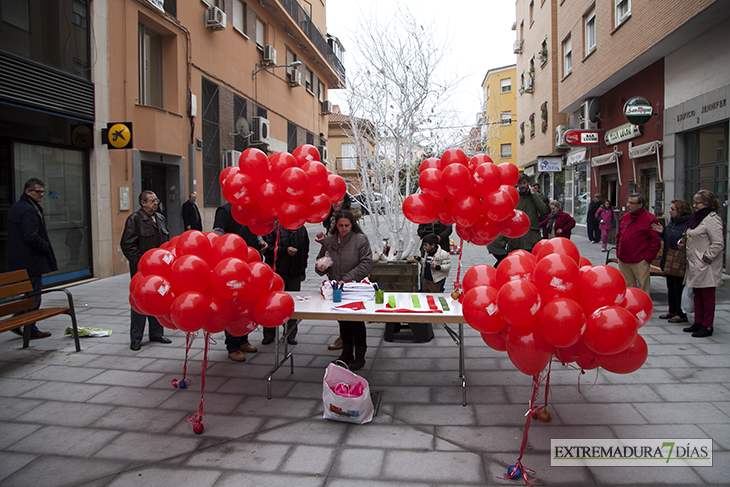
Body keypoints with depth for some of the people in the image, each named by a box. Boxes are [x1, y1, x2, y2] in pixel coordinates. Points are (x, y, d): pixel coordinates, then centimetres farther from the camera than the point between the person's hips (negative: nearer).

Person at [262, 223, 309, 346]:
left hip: (295, 274, 4)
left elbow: (305, 251, 18)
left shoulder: (301, 229, 10)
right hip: (276, 272, -3)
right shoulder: (274, 227, -6)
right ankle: (269, 334, 19)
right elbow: (268, 248, -11)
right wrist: (285, 250, -20)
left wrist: (302, 271, 17)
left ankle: (290, 334, 20)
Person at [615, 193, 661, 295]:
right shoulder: (625, 217, 13)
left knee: (643, 291, -2)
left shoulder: (650, 219, -7)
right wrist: (618, 253, 12)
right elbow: (618, 236, 20)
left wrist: (647, 258, -12)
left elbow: (655, 242, -9)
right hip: (623, 261, 6)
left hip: (640, 262, -6)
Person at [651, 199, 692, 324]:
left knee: (679, 289, 0)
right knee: (671, 287, 18)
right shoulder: (672, 222, 11)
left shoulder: (688, 224, -17)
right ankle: (672, 311, 32)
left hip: (680, 264, -9)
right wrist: (663, 231, 5)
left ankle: (682, 315, 13)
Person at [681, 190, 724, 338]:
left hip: (706, 266, -10)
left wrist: (706, 258, -17)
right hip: (695, 265, 10)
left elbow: (718, 244, -19)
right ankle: (698, 323, 22)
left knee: (707, 295, -3)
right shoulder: (697, 217, 15)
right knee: (697, 294, 14)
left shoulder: (712, 219, -14)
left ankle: (707, 326, 4)